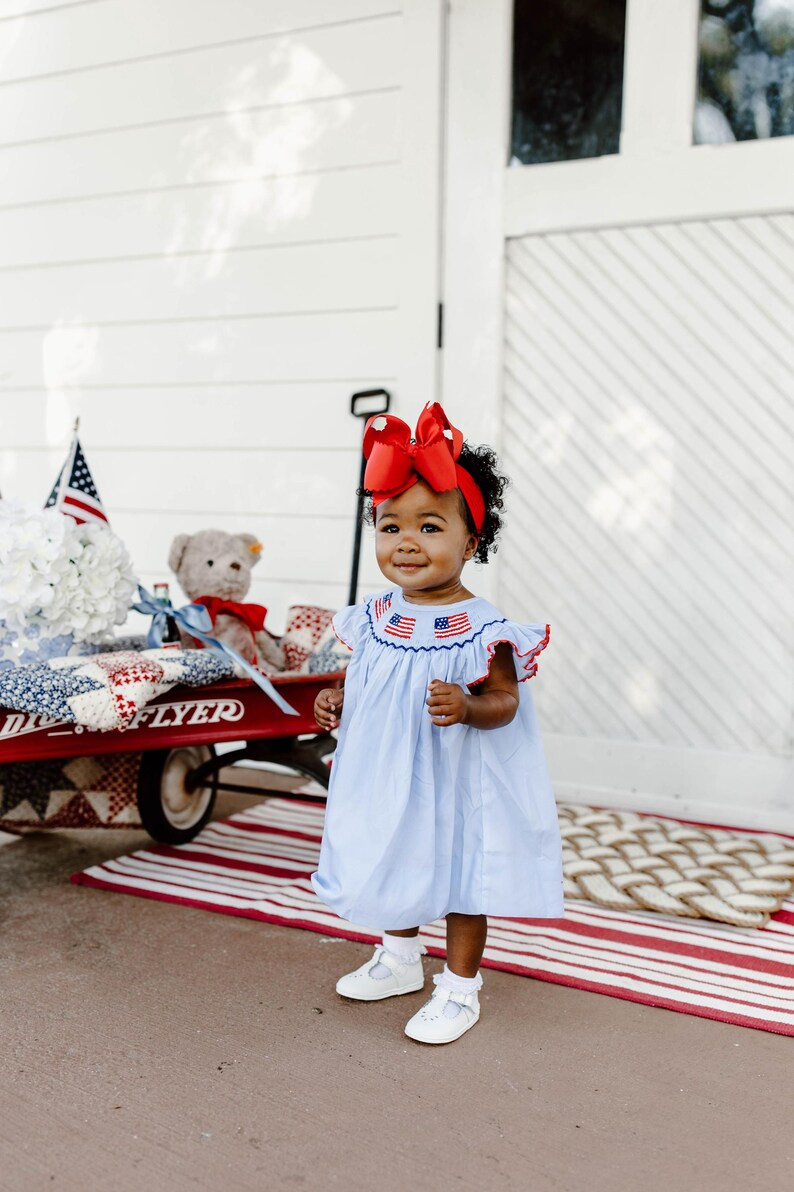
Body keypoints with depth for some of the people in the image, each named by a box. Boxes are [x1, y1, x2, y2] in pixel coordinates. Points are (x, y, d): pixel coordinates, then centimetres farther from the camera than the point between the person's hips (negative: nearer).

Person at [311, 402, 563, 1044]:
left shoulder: (482, 628, -20)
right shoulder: (375, 617, -3)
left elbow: (506, 700, -18)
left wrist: (468, 708, -37)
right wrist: (338, 700, -6)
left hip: (454, 782, -6)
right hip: (387, 780, 6)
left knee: (459, 874, 10)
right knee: (396, 868, 23)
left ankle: (460, 988, 30)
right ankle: (399, 960, 47)